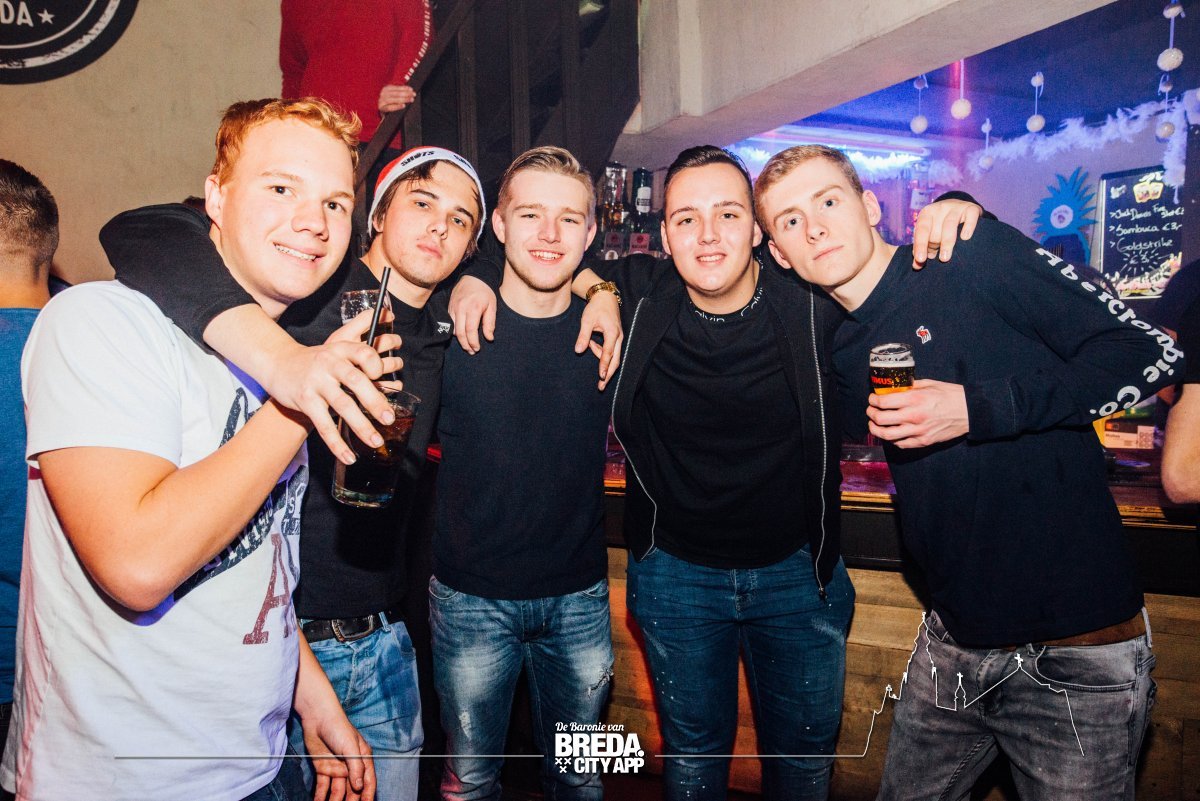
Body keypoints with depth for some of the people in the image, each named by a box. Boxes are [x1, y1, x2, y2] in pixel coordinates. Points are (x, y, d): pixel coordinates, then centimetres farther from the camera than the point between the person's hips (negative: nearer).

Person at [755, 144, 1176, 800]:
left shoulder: (976, 255, -10)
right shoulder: (844, 357, 6)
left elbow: (1147, 350, -13)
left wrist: (981, 407, -22)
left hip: (1078, 653, -5)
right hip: (952, 647, 6)